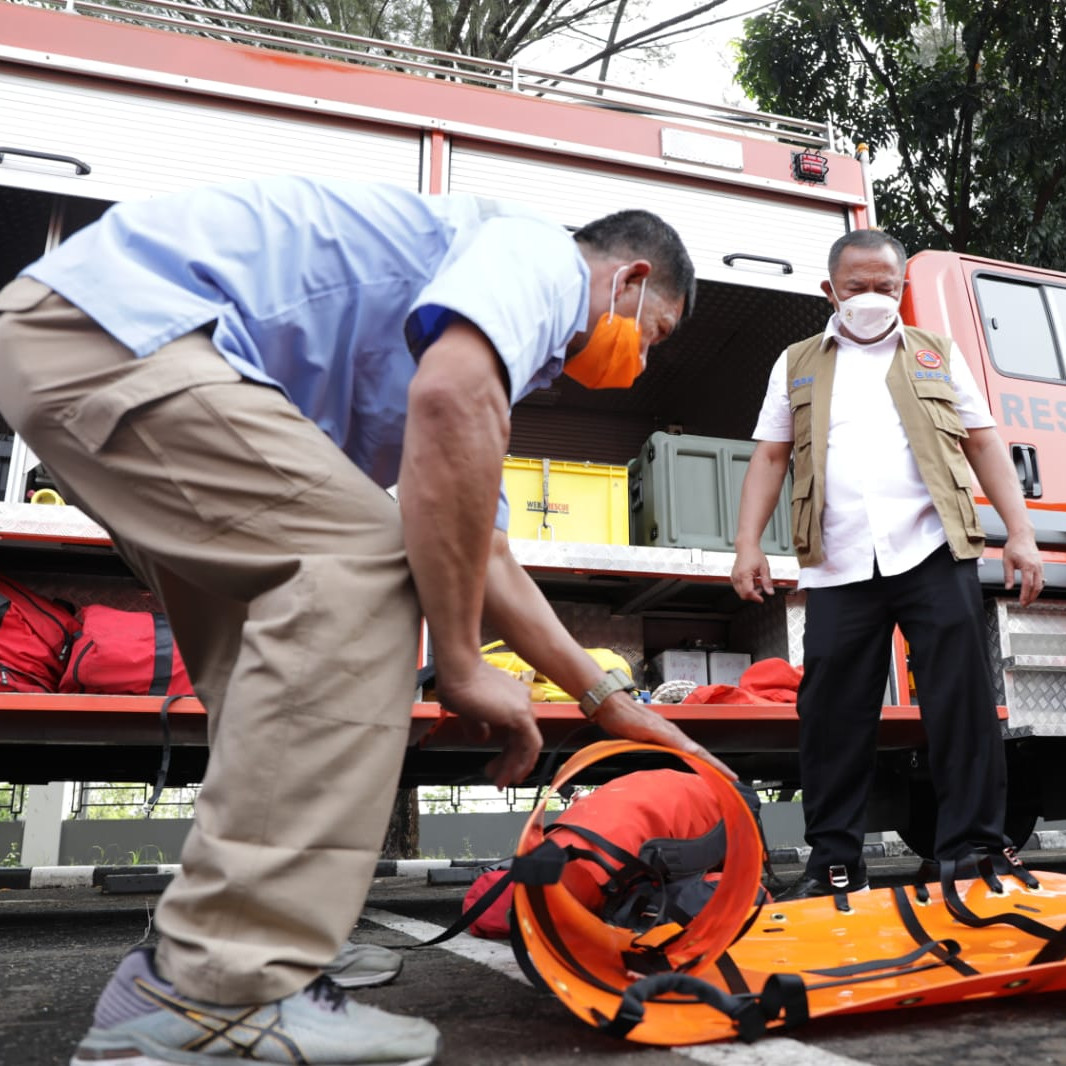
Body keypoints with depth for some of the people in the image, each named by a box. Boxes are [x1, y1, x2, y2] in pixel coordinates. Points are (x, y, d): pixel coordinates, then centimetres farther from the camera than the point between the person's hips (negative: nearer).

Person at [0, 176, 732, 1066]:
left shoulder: (507, 347, 23)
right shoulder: (542, 253, -4)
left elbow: (487, 563, 23)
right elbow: (450, 400, -27)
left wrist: (611, 702, 27)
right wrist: (461, 664, -19)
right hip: (116, 318, -10)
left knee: (295, 625, 12)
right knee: (361, 565, -17)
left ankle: (255, 935, 19)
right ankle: (218, 989, -14)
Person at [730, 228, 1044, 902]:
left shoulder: (939, 356, 17)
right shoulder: (797, 365, 18)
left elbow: (984, 444, 12)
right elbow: (770, 457, 12)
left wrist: (1020, 533, 1)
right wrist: (749, 543, 0)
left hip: (934, 554, 0)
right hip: (839, 569, 1)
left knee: (962, 703, -3)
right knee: (833, 716, 1)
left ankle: (975, 846, 8)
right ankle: (835, 860, 11)